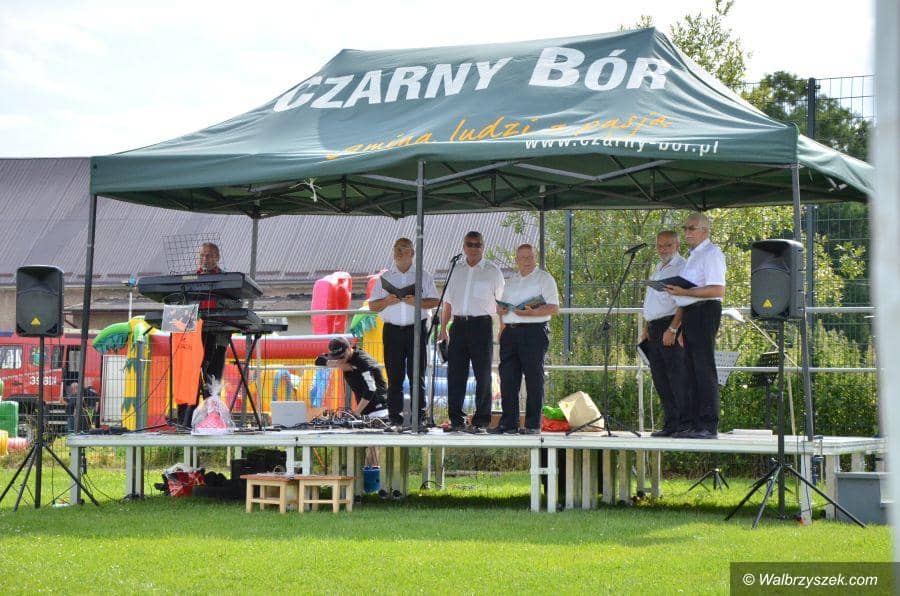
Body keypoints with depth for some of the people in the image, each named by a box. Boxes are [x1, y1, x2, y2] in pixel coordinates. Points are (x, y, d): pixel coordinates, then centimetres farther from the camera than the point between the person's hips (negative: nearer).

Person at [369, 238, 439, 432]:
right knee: (394, 377, -1)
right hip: (392, 330, 1)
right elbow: (373, 306, 11)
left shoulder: (423, 276, 10)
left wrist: (418, 301, -13)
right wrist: (387, 301, -8)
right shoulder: (385, 277, 13)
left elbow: (435, 301, 5)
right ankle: (395, 420, 2)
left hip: (416, 329, -1)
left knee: (417, 376, -4)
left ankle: (420, 419, -2)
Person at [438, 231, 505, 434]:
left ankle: (481, 422, 1)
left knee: (482, 375, -2)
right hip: (459, 325, 4)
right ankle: (456, 420, 8)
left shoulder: (492, 271, 3)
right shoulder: (457, 270, 14)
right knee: (455, 374, 2)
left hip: (481, 324, -4)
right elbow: (448, 301, 17)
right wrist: (443, 328, 11)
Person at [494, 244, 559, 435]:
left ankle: (533, 424, -1)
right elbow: (502, 307, 27)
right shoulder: (511, 281, 21)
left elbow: (554, 307, -7)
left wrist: (532, 312, -20)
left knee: (534, 378, -4)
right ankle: (508, 423, 6)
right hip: (510, 332, 6)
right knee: (508, 377, 2)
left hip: (534, 331, -6)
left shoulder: (544, 278, 2)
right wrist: (500, 309, 3)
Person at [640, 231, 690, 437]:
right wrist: (646, 329, 19)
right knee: (659, 377, 7)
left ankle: (685, 423, -9)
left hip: (671, 325, -9)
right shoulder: (658, 269, 21)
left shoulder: (682, 268, -8)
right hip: (654, 328, 9)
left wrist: (672, 329, -23)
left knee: (677, 376, -10)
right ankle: (670, 424, 11)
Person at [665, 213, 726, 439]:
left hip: (704, 312, -10)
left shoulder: (711, 253, -8)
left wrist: (683, 292, -20)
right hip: (689, 314, 10)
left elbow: (717, 290, -19)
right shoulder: (693, 256, 22)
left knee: (704, 368, -10)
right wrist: (682, 327, 20)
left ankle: (708, 426, -9)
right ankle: (694, 424, 14)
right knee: (692, 370, 10)